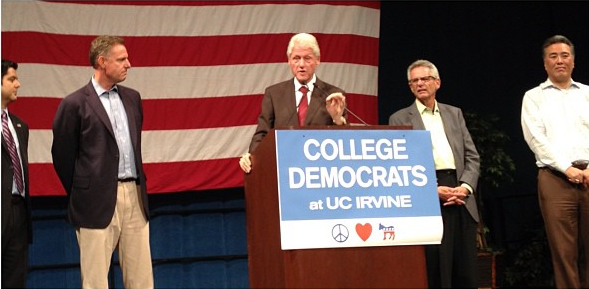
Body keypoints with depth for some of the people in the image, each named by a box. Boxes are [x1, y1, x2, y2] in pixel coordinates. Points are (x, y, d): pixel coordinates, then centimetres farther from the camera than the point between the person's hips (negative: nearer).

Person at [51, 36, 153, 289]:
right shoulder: (75, 104, -6)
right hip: (99, 201, -6)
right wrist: (81, 195, 7)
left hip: (135, 195, 6)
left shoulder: (132, 98, 13)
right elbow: (62, 156, 0)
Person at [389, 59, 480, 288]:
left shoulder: (455, 114, 18)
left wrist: (464, 187, -4)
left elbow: (472, 156, 14)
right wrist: (433, 190, -12)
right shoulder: (399, 119, 6)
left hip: (461, 198, 4)